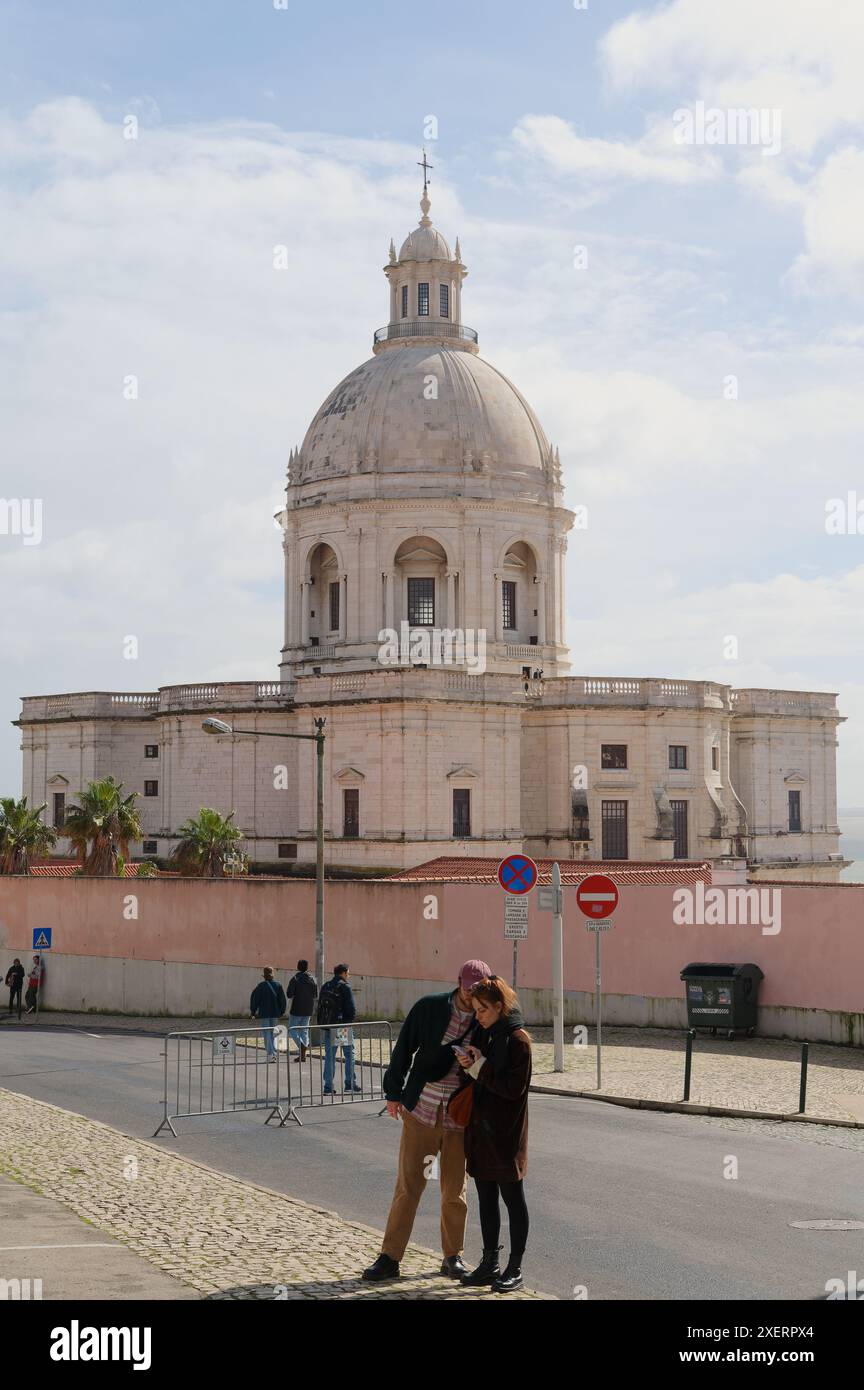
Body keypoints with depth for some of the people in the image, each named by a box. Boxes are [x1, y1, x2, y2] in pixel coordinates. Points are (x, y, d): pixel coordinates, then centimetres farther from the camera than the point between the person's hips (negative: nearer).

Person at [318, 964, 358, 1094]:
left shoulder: (325, 987, 12)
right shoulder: (345, 987, -8)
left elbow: (320, 1007, 14)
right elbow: (351, 1008, -13)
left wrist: (321, 1023, 16)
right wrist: (351, 1019, 4)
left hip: (328, 1026, 6)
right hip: (343, 1026, -6)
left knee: (329, 1056, 6)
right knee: (349, 1054, 7)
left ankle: (328, 1086, 2)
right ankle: (350, 1083, 8)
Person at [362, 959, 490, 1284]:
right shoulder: (430, 1007, -6)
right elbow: (403, 1049, 2)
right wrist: (394, 1092, 4)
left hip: (460, 1117, 1)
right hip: (421, 1110, -1)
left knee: (455, 1190, 10)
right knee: (408, 1185, 3)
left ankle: (453, 1257, 24)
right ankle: (390, 1257, 10)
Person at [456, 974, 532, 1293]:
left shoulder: (518, 1040, -14)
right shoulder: (484, 1034, 11)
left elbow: (515, 1087, -19)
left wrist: (481, 1067, -18)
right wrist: (468, 1066, -5)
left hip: (506, 1135, -8)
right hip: (481, 1129, 8)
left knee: (513, 1200, 3)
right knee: (486, 1199, 14)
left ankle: (515, 1269, 11)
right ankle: (490, 1263, 23)